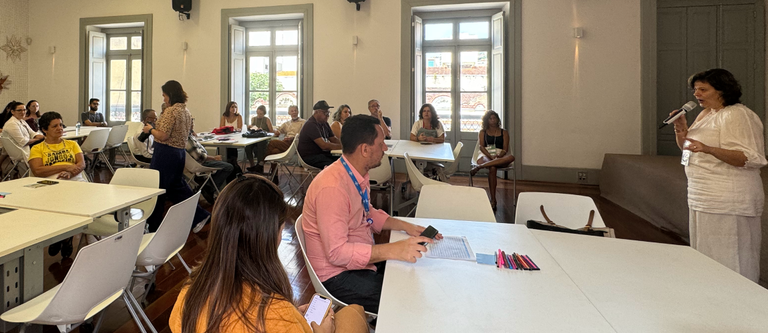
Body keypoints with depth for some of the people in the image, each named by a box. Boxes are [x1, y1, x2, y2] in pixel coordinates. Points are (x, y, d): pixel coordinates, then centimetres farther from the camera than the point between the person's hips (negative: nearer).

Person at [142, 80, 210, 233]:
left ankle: (153, 227, 17)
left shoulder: (171, 111, -17)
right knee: (177, 186, 19)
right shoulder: (186, 111, 10)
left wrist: (150, 129, -3)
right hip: (180, 152, 9)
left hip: (166, 153, -9)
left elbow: (163, 136, -21)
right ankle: (199, 215, 15)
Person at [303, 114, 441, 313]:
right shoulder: (332, 187, -28)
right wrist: (393, 250, -32)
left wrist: (405, 226, 2)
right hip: (338, 274, -9)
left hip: (364, 258, 9)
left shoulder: (359, 175, 1)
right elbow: (336, 253, -28)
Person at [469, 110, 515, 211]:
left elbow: (505, 149, 6)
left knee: (511, 157, -36)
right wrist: (490, 156, -15)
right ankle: (493, 199, -40)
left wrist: (498, 156, -16)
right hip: (485, 156, -1)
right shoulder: (482, 132, 19)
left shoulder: (504, 132, 19)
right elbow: (480, 146, 3)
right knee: (492, 168, -39)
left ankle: (479, 167, -44)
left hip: (500, 157, 2)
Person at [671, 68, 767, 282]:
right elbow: (687, 149, 21)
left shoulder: (736, 116, -12)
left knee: (728, 257, -1)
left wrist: (709, 149, -33)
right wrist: (681, 130, 2)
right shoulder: (705, 114, 14)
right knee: (706, 252, 15)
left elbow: (750, 158, -20)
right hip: (702, 196, 9)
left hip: (727, 200, -9)